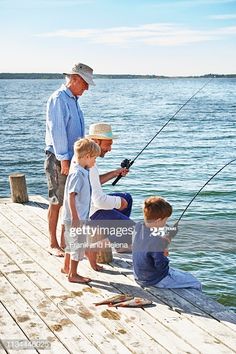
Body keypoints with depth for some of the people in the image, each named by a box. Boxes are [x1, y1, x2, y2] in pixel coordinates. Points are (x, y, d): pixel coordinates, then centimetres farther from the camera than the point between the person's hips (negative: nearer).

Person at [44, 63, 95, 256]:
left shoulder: (74, 99, 16)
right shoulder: (58, 99, -13)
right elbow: (57, 131, -19)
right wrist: (63, 159, -20)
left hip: (73, 158, 9)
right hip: (58, 159, -9)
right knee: (57, 202, -1)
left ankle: (65, 241, 23)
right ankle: (53, 244, 10)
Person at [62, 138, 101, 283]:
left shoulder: (84, 172, 8)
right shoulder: (77, 174, -21)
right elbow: (71, 196, -24)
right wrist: (75, 218, -24)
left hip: (81, 216, 10)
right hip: (76, 218, -10)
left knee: (72, 243, 23)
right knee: (78, 245, 1)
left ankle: (67, 267, 39)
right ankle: (73, 275, 13)